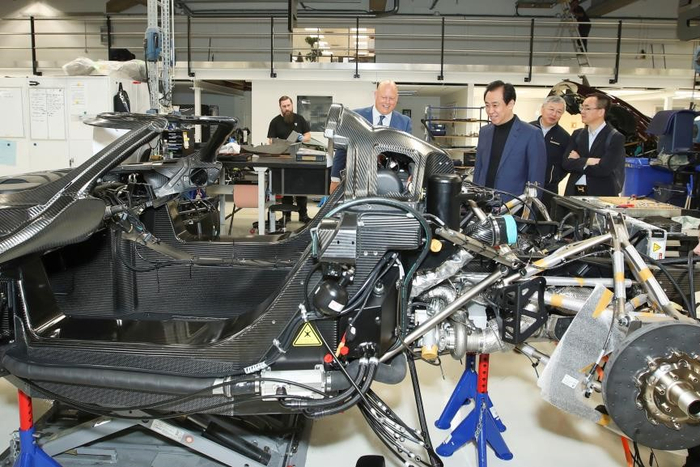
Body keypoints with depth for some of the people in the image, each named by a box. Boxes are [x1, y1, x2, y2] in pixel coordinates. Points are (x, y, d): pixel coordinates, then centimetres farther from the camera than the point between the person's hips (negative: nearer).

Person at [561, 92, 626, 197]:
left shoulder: (615, 137, -5)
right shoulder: (577, 134, 11)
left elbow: (603, 169, -17)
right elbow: (566, 163, 0)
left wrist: (578, 161, -6)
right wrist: (587, 161, -14)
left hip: (602, 195, -4)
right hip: (574, 193, 4)